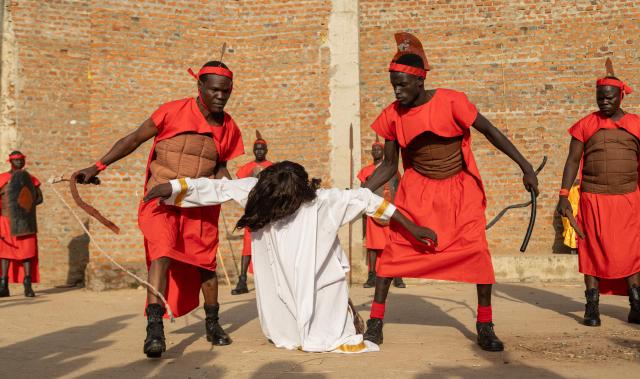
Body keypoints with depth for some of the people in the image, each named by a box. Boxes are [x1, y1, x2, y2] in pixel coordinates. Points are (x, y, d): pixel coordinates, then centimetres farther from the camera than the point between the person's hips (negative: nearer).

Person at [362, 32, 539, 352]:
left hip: (460, 187, -2)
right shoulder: (392, 115, -8)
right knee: (394, 249, -7)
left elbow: (488, 130, -7)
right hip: (418, 189, 2)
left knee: (477, 250, -9)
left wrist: (524, 165, -7)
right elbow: (389, 165, 1)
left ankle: (485, 326, 8)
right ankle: (375, 322, 5)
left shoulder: (451, 101, -17)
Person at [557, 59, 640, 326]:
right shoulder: (586, 125, 4)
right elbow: (573, 161, 2)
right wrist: (564, 196, -7)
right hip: (593, 197, -1)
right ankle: (592, 308, 6)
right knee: (593, 251, 1)